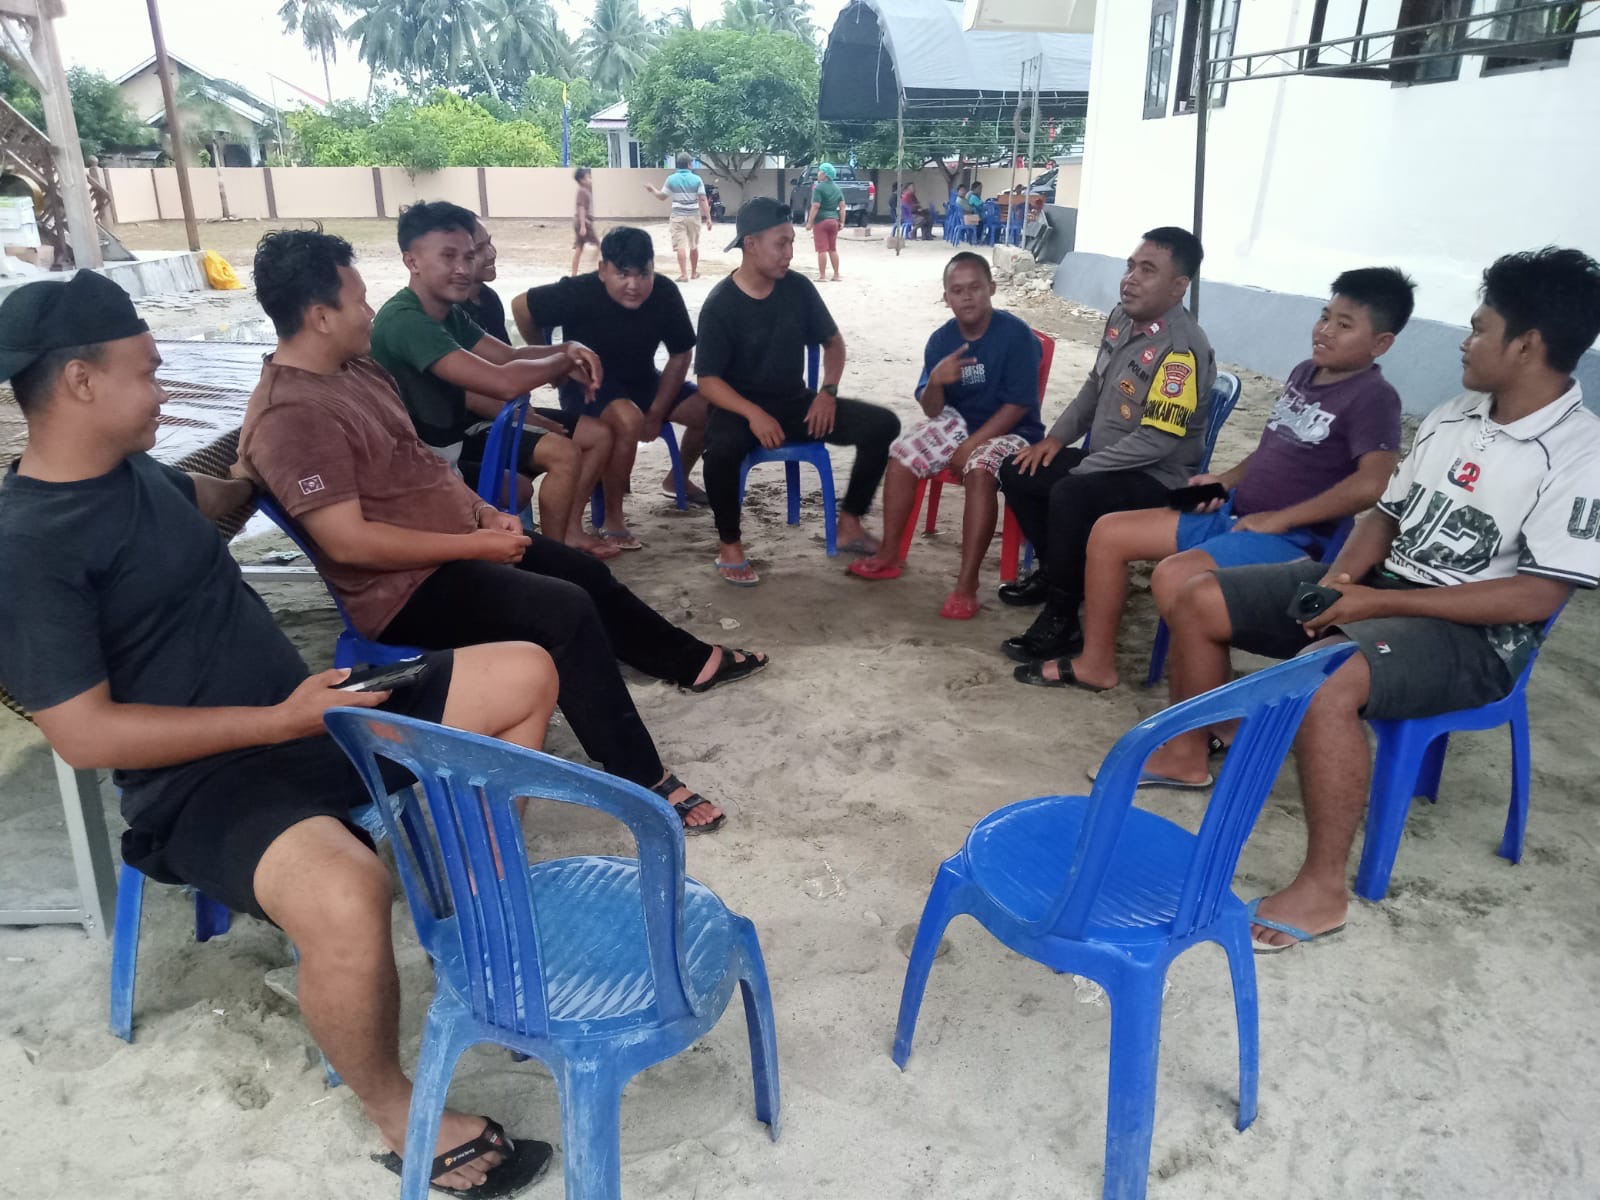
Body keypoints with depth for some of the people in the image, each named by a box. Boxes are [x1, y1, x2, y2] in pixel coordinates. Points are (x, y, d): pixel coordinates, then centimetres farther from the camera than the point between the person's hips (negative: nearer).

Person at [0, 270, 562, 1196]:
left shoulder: (132, 470, 9)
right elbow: (85, 736, -20)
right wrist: (277, 721, -23)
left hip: (304, 718, 9)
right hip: (203, 785, -8)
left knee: (525, 674, 2)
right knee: (347, 898, -40)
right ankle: (399, 1117, -9)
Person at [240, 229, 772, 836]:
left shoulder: (354, 369, 8)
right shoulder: (290, 416, -22)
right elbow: (348, 541, -27)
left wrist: (484, 511, 3)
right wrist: (476, 545, -22)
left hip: (461, 540, 11)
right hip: (407, 587, -10)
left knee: (587, 574, 17)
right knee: (566, 610, -26)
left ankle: (693, 662, 37)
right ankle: (644, 783, -18)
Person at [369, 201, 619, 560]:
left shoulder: (449, 312, 5)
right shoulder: (404, 321, -27)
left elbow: (511, 356, 10)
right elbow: (505, 382, -35)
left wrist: (568, 349, -11)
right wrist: (567, 360, -17)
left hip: (461, 424, 10)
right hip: (432, 449, -10)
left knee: (597, 434, 4)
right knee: (564, 454, -24)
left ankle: (569, 531, 15)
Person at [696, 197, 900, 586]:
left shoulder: (798, 288, 0)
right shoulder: (720, 305, -12)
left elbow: (833, 342, 12)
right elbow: (708, 381, -13)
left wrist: (828, 392, -5)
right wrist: (753, 413, -29)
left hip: (796, 404, 5)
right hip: (741, 408, -4)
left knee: (883, 424, -13)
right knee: (721, 447, -40)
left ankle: (849, 523, 0)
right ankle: (729, 544, -16)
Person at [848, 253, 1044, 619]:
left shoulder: (1016, 334, -17)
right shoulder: (941, 339, -3)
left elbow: (1018, 405, -18)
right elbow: (932, 410, -2)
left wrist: (971, 445, -21)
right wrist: (935, 383, -25)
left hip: (1009, 431, -6)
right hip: (959, 423, 6)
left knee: (979, 470, -35)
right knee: (902, 453, -13)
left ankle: (967, 582, -33)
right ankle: (889, 554, 0)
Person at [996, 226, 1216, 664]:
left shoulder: (1183, 349, -24)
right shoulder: (1121, 317, 3)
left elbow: (1156, 440, -27)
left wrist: (1080, 468, -20)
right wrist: (1057, 436, 4)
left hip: (1157, 479, -9)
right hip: (1107, 461, 9)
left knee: (1070, 495, -33)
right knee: (1017, 472, 6)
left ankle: (1061, 619, -19)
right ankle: (1056, 570, 22)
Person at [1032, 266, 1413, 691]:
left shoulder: (1374, 397, -13)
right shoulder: (1305, 372, 13)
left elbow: (1372, 484, -27)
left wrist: (1278, 519, -21)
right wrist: (1227, 479, 8)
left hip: (1290, 537, -9)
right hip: (1232, 512, 9)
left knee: (1173, 577, -33)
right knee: (1109, 532, 3)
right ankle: (1097, 663, 13)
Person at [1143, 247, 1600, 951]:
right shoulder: (1451, 417, 9)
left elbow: (1537, 598, -20)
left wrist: (1378, 603, -23)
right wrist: (1341, 577, -7)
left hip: (1472, 635, -8)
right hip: (1376, 585, 8)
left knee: (1322, 679, -38)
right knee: (1199, 601, -1)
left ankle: (1322, 890, -22)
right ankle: (1186, 754, 19)